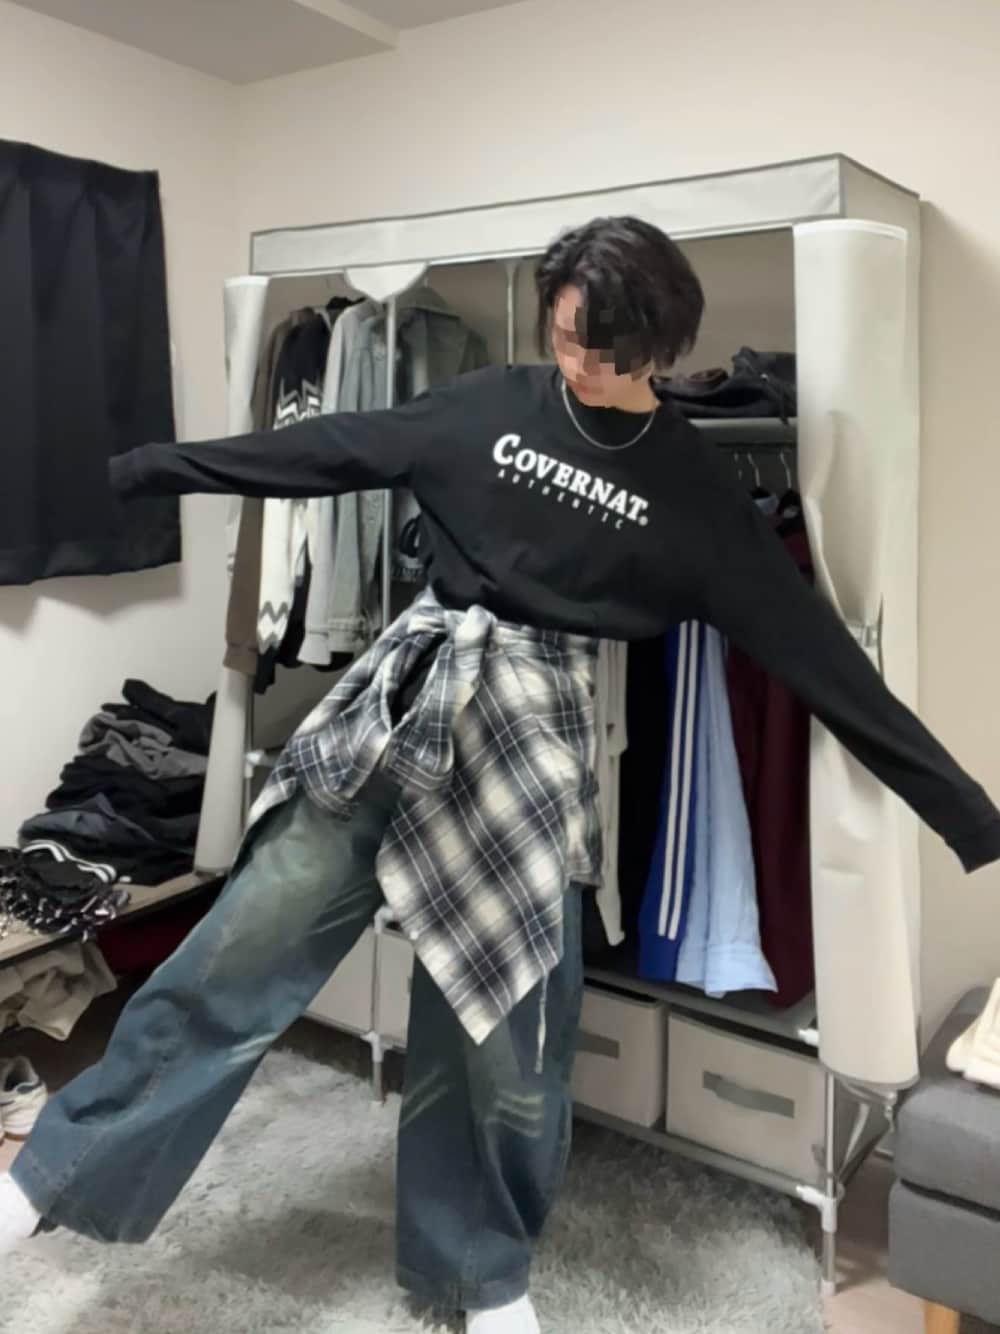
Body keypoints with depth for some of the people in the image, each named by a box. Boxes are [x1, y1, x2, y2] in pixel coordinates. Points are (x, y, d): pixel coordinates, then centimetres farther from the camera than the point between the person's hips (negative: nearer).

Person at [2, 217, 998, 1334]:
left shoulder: (693, 491, -1)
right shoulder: (490, 407, 4)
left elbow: (812, 648, -3)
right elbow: (330, 451, 8)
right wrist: (139, 469, 11)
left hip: (531, 737, -1)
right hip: (407, 699, 2)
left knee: (510, 1034, 5)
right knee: (238, 956, 2)